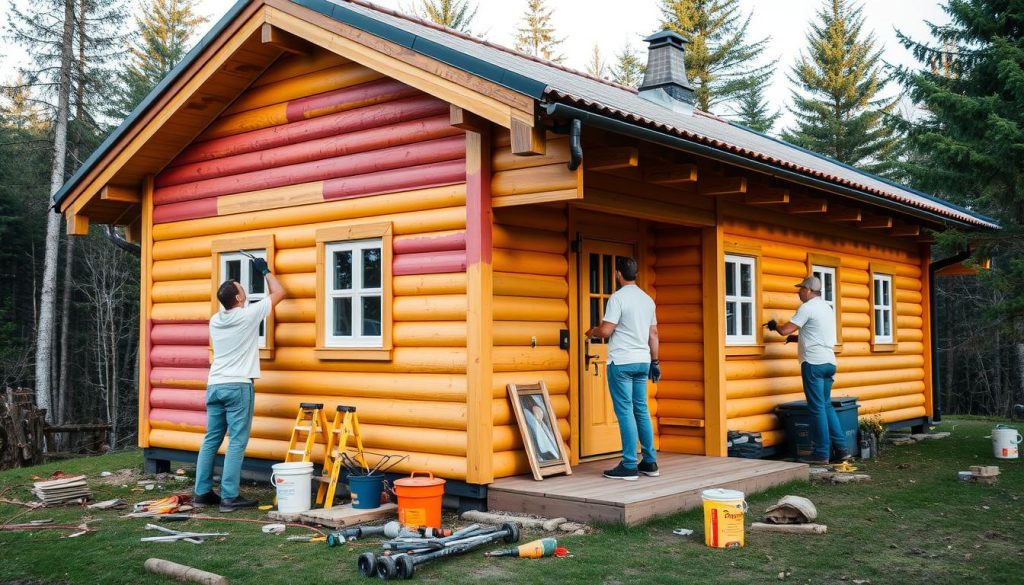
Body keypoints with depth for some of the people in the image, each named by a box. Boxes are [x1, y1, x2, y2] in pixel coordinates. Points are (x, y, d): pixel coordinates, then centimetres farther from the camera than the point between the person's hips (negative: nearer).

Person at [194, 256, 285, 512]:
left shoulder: (215, 320, 9)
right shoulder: (249, 315, -8)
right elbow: (279, 292, 3)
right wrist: (265, 270, 17)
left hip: (214, 385, 7)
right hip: (238, 386, -7)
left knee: (211, 440, 11)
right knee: (237, 443, -5)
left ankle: (203, 493, 14)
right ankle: (229, 497, -6)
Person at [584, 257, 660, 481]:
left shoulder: (618, 297, -11)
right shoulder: (647, 299, 12)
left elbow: (606, 330, -15)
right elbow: (653, 334, 15)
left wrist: (592, 331, 6)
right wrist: (655, 362, 20)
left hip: (621, 362, -7)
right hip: (643, 361, 7)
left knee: (625, 412, -4)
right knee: (642, 412, 13)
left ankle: (629, 466, -3)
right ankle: (650, 462, 17)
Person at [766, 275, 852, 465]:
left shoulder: (807, 308, -9)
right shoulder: (827, 307, 19)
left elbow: (785, 330, -11)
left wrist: (774, 325, 8)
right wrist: (798, 338, 25)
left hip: (814, 363, -9)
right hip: (829, 362, 9)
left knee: (817, 408, -5)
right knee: (826, 406, 12)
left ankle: (821, 453, -2)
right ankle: (841, 449, 10)